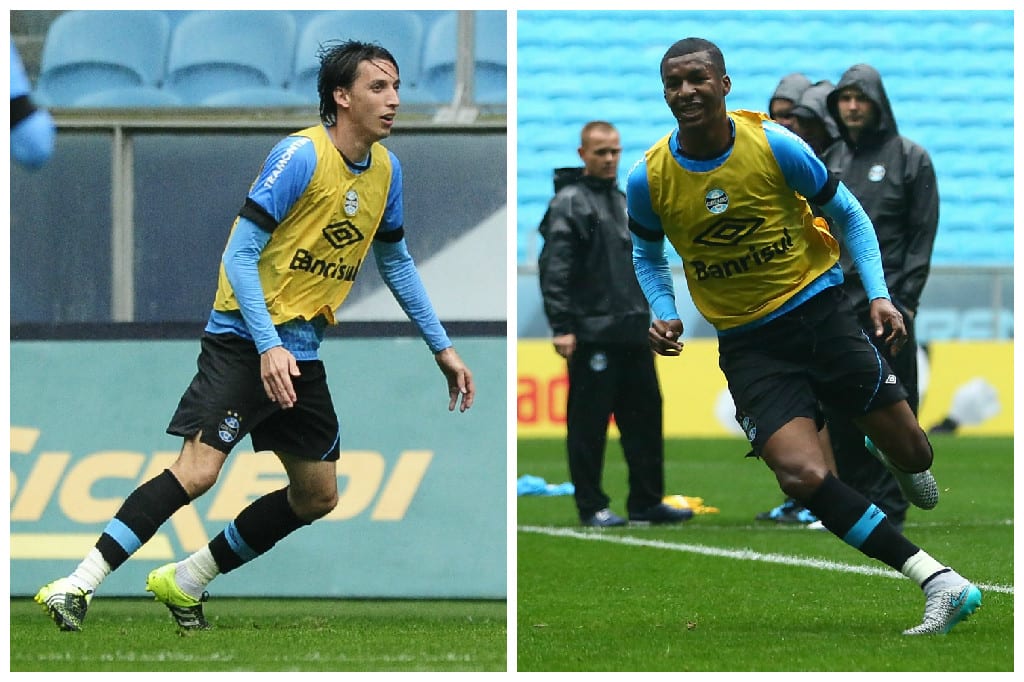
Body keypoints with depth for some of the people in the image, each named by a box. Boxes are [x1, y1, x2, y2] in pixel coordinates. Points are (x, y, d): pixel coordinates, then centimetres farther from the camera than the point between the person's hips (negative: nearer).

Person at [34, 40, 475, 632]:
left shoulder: (386, 170, 7)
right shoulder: (301, 156, -16)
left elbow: (396, 262, 21)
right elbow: (239, 256, -18)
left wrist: (441, 347, 19)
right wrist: (268, 347, -27)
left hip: (302, 352, 8)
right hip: (245, 339, -8)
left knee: (318, 496, 9)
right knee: (198, 471, -22)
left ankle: (185, 582, 20)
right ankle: (76, 587, -21)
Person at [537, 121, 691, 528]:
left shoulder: (622, 201, 19)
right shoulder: (569, 203, -6)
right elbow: (554, 268, -13)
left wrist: (644, 318, 23)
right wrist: (562, 326, -19)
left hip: (633, 335, 8)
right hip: (593, 336, -8)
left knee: (644, 417, 8)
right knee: (590, 423, -3)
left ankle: (647, 501, 14)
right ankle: (591, 506, 2)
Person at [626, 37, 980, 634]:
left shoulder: (773, 144, -12)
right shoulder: (649, 180, -7)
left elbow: (847, 214, 2)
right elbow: (648, 254, 15)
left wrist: (879, 294, -9)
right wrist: (664, 313, -4)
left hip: (819, 307, 0)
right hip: (748, 343, 0)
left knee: (912, 454, 3)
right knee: (803, 476, -22)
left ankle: (899, 461, 45)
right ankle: (939, 583, -22)